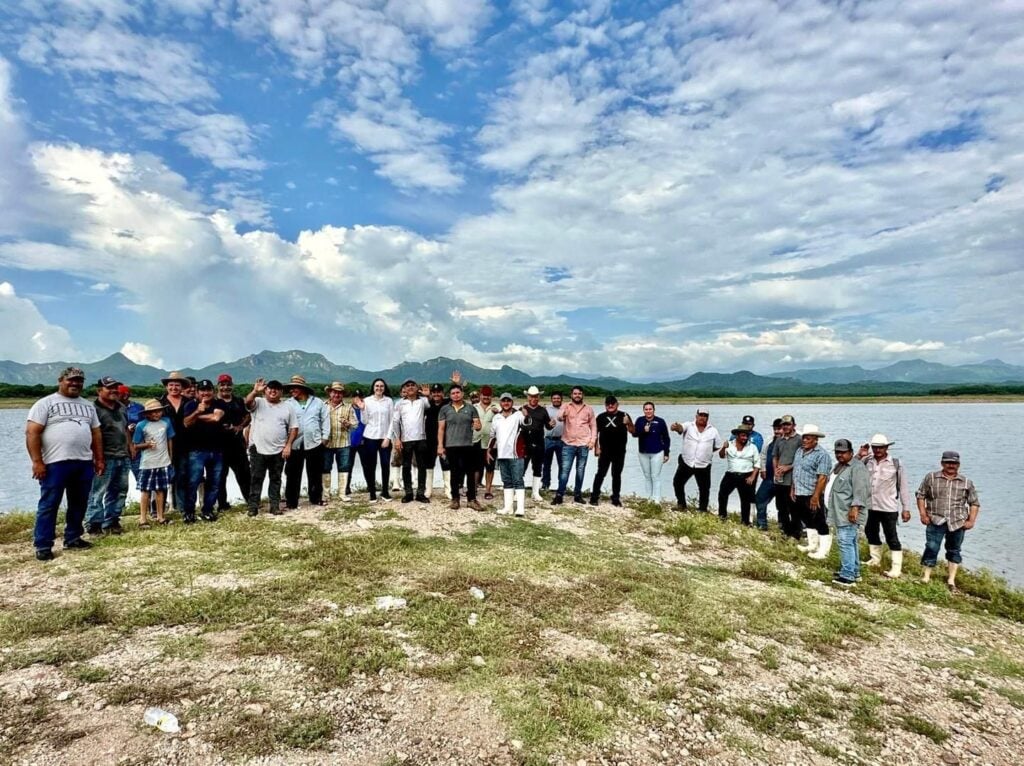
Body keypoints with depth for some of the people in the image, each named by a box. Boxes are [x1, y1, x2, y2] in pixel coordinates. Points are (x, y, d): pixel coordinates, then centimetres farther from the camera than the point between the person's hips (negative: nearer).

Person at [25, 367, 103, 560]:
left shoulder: (88, 405, 16)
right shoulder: (45, 403, -2)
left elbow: (96, 433, 18)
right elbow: (32, 432, -8)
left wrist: (99, 459, 12)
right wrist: (37, 461, -15)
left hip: (84, 463, 6)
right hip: (56, 463, -6)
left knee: (79, 504, 12)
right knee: (49, 505, 0)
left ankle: (73, 539, 23)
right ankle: (43, 546, 6)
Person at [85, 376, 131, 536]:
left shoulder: (121, 408, 15)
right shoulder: (94, 409, -11)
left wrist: (130, 448, 19)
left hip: (123, 458, 8)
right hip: (105, 459, -8)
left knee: (119, 492, 13)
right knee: (98, 493, -3)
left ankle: (111, 522, 23)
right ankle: (93, 524, 5)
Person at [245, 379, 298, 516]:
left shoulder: (288, 407, 5)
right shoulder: (258, 403, 3)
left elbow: (294, 428, 3)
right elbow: (247, 402, -21)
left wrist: (288, 445, -6)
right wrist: (255, 391, -37)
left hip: (278, 450, 1)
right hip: (258, 449, -1)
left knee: (275, 479, 10)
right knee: (256, 479, 4)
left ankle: (275, 505, 18)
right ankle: (253, 506, 11)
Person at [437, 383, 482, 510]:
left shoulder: (471, 408, 6)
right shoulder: (445, 409, 6)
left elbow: (478, 425, 4)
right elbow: (441, 428, 4)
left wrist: (477, 426, -21)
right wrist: (440, 445, -4)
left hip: (467, 445, 0)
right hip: (451, 446, 0)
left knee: (470, 472, 2)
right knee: (455, 472, 7)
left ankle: (472, 499, 8)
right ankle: (455, 499, 15)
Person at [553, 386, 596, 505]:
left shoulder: (589, 409, 9)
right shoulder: (566, 406, 3)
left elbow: (593, 426, 11)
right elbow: (559, 418, -16)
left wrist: (593, 440, -1)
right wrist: (563, 413, -39)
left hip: (584, 445, 2)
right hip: (568, 444, -2)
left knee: (580, 471, 8)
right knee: (565, 470, -5)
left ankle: (577, 495, 18)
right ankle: (559, 495, -1)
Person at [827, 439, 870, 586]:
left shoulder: (857, 467, -13)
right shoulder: (839, 466, 18)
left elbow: (860, 490, -22)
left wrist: (855, 507, -30)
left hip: (849, 514, -10)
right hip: (840, 513, 10)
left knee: (846, 542, -12)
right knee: (850, 542, 16)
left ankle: (847, 576, -10)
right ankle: (854, 572, 26)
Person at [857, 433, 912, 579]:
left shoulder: (895, 464, -9)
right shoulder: (867, 461, -1)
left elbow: (903, 488, -5)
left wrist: (906, 509, -7)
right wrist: (859, 455, -13)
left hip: (888, 508, -5)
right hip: (870, 507, 5)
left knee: (892, 538, 0)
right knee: (871, 533, 19)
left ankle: (896, 568, 8)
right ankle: (875, 559, 38)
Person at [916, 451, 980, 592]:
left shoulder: (967, 482, 6)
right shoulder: (931, 478, 1)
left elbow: (974, 503, 10)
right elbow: (921, 495, 5)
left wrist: (971, 520, 0)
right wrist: (923, 514, -3)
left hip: (957, 523, 2)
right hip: (936, 521, -2)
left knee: (954, 551, 11)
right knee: (931, 548, -6)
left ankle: (951, 580, 21)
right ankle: (926, 576, 6)